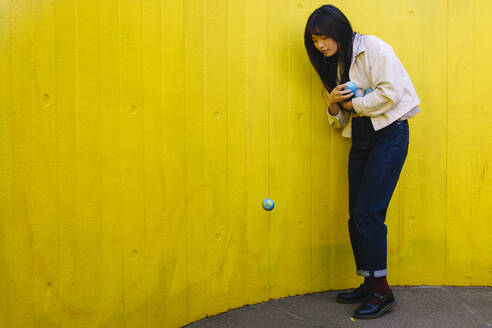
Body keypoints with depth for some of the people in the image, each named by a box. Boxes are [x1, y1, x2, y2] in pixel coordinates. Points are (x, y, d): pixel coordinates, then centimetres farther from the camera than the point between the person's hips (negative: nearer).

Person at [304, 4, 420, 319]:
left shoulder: (372, 47, -6)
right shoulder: (335, 65, 17)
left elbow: (391, 92, -18)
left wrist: (353, 104, -7)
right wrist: (333, 104, -6)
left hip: (389, 134, -8)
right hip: (361, 140, 8)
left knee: (368, 213, -13)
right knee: (356, 216, 4)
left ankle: (382, 291, -3)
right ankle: (369, 285, 16)